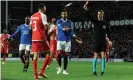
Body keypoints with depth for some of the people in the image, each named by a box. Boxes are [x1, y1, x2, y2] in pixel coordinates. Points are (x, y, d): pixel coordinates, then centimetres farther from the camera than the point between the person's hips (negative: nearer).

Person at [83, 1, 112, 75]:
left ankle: (103, 71, 3)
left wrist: (110, 40, -5)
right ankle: (94, 71, 8)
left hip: (103, 42, 0)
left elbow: (108, 32, 8)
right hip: (96, 42, 0)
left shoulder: (106, 23, 5)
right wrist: (86, 9, -29)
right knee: (96, 57, 0)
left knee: (103, 56, -4)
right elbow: (89, 16, -12)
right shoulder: (95, 22, 2)